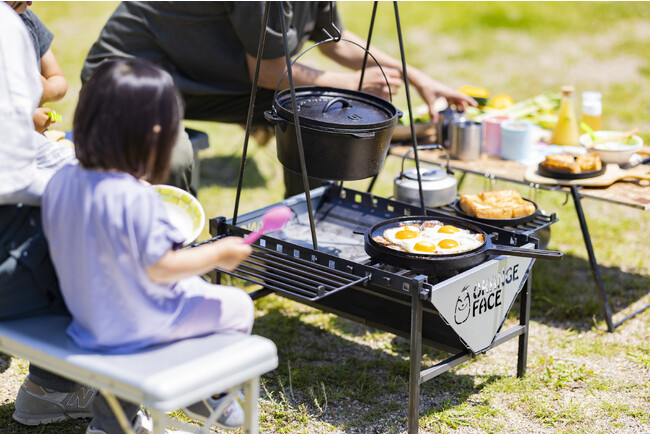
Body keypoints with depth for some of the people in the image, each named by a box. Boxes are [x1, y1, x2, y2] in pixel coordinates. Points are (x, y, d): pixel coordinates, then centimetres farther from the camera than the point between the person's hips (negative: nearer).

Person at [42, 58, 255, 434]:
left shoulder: (61, 182, -8)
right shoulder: (138, 199, -31)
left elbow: (63, 248, 4)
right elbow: (161, 268, -24)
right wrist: (219, 254, -11)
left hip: (87, 312, 8)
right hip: (137, 323, -7)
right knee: (238, 305, 9)